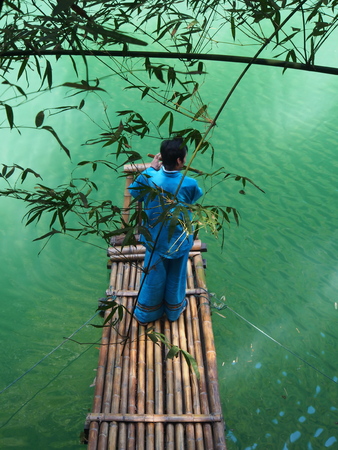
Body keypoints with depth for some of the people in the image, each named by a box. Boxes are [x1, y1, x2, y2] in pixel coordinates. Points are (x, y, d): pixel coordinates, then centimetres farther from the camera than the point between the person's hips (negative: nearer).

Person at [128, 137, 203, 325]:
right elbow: (197, 195, 2)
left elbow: (134, 191, 2)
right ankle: (174, 309, 47)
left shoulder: (148, 177, -20)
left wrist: (152, 168, 2)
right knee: (176, 277, 22)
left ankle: (145, 314, 41)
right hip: (179, 241, -1)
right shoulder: (189, 184, -23)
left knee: (153, 276, 21)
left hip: (155, 240, 2)